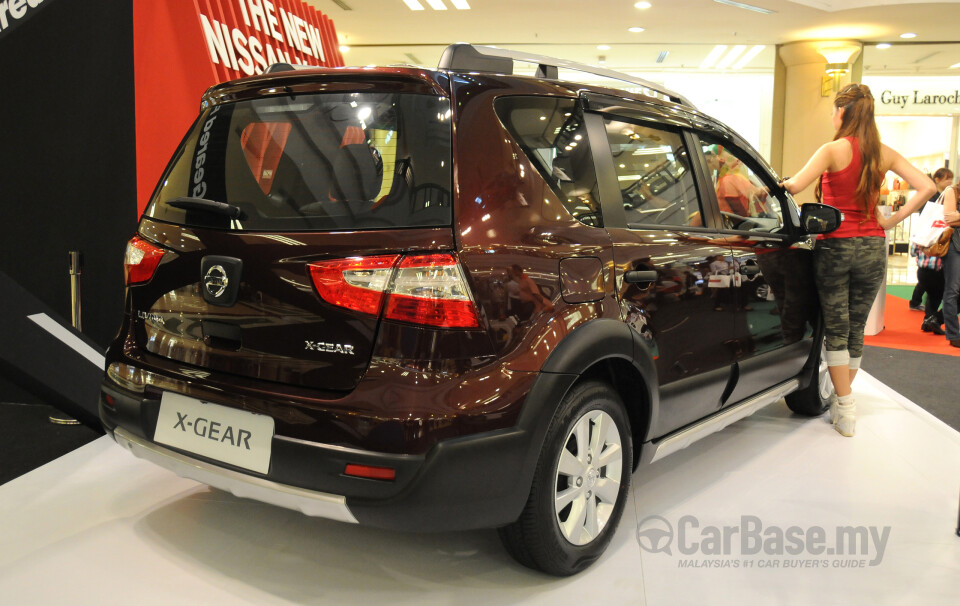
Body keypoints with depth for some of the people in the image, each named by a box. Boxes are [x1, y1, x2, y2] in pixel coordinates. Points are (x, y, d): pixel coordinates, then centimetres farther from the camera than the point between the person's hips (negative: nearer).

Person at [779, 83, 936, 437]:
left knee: (836, 329, 4)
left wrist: (776, 184, -2)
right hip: (872, 246, 4)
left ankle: (845, 409, 5)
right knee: (856, 328, 14)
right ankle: (843, 399, 23)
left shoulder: (834, 150, -9)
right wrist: (893, 220, 6)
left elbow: (795, 186, -22)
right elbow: (926, 187, 1)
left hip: (835, 246, -4)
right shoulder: (884, 154, 5)